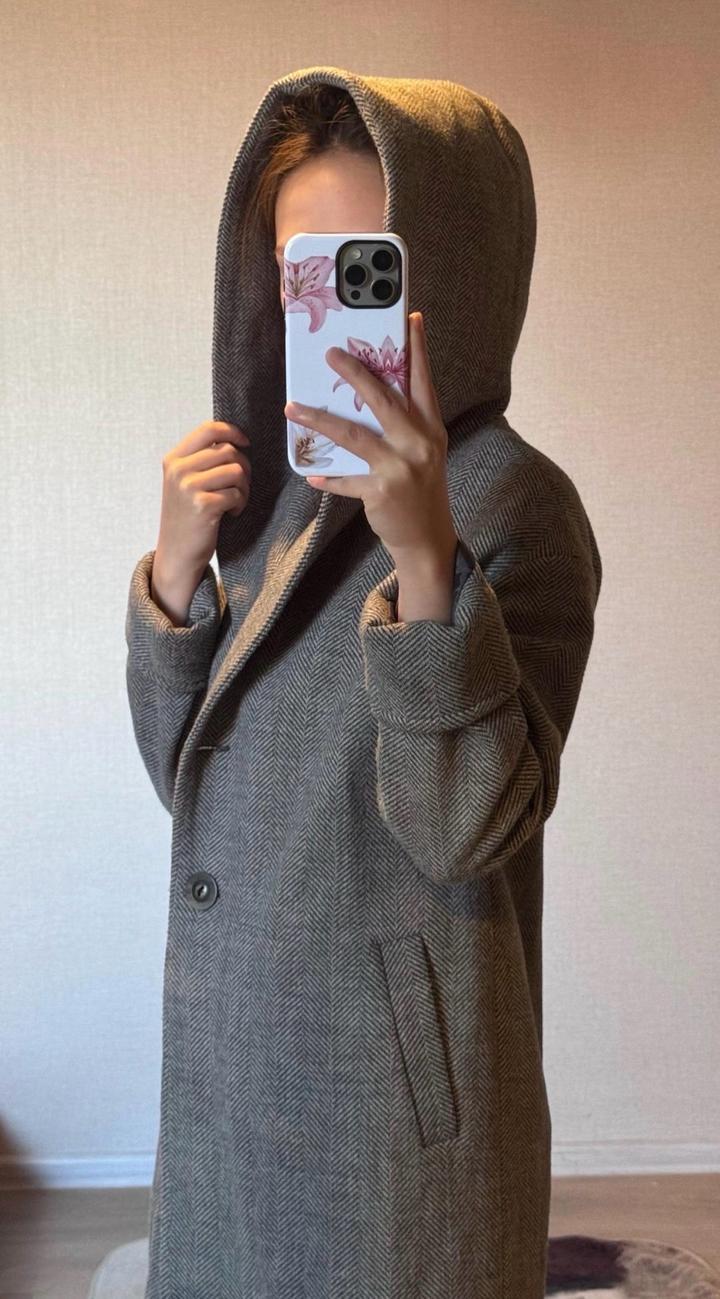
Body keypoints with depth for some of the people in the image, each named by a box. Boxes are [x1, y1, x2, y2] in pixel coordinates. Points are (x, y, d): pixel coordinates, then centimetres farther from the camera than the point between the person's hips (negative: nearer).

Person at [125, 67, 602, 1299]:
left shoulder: (513, 505, -16)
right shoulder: (288, 485, 4)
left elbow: (465, 830, -26)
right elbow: (186, 773, 6)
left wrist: (427, 558, -37)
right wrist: (176, 571, -9)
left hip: (394, 1081, -6)